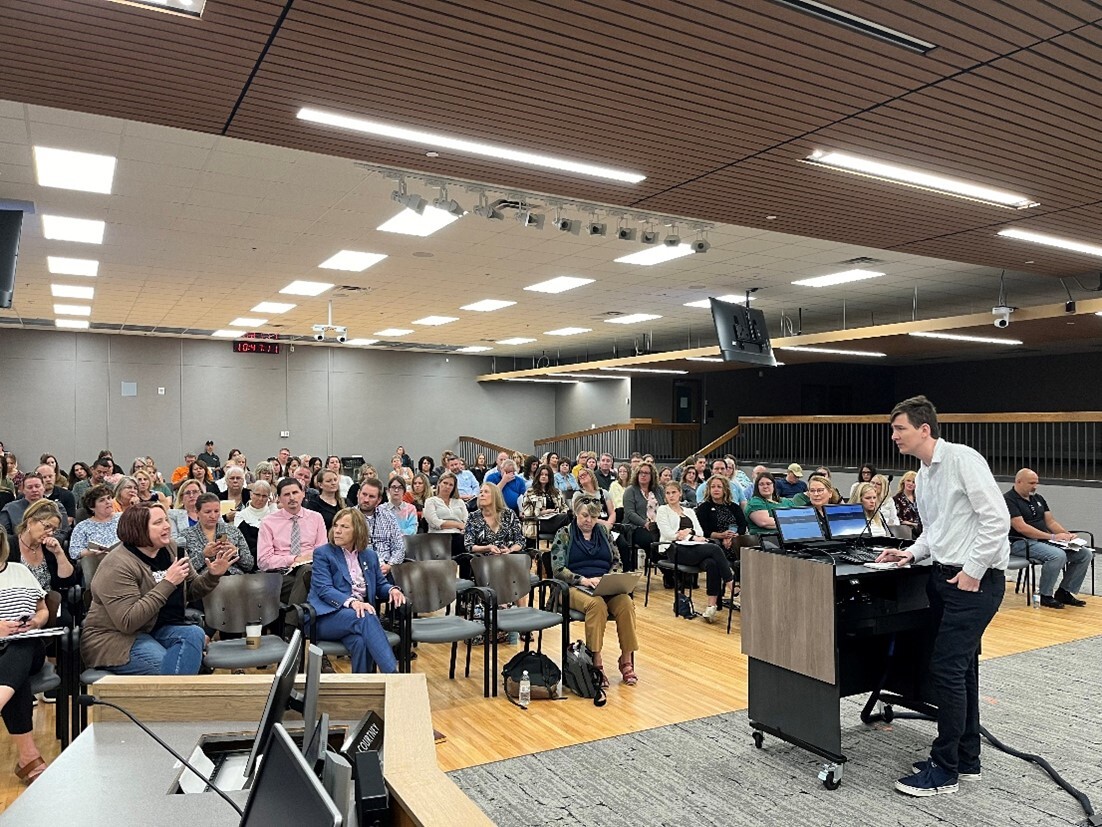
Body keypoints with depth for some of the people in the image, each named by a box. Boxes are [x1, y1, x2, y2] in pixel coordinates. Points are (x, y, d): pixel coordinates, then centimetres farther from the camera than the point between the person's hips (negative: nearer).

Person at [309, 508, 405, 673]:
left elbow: (380, 585, 21)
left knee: (361, 642, -35)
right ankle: (393, 675, -42)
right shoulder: (322, 553, 2)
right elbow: (325, 590, -10)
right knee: (366, 617, -36)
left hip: (360, 615, 4)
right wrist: (351, 602, -28)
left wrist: (392, 590, -5)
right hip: (328, 616, -4)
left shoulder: (370, 555, 16)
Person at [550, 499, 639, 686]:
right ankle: (597, 662, -28)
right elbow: (558, 568, -4)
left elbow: (616, 561, 17)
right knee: (597, 604, -36)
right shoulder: (564, 534, 4)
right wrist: (584, 580, -17)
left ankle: (627, 660, -19)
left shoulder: (604, 531, 15)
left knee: (626, 603, -28)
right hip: (576, 587, -3)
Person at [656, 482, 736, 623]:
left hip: (694, 548, 5)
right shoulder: (663, 510, 14)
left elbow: (700, 532, 17)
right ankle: (732, 585, -26)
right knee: (714, 548, -29)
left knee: (711, 563, -32)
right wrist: (693, 537, -4)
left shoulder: (689, 511, 29)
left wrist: (688, 531, -3)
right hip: (675, 550, -5)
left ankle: (711, 606, -35)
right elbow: (668, 534, -2)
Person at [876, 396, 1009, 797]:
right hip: (944, 575, 9)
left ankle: (945, 770, 5)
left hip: (976, 579, -9)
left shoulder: (963, 459, -15)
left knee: (947, 668, -7)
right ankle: (966, 758, 29)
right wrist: (912, 553, 7)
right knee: (959, 668, 16)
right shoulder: (923, 475, 12)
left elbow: (996, 518, -19)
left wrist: (972, 572, -17)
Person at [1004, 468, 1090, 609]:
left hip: (1045, 540, 9)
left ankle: (1064, 592, 4)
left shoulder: (1037, 498, 18)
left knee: (1085, 554, -5)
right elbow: (1021, 528, -19)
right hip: (1021, 543, -8)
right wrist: (1053, 537, -19)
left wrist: (1067, 535, -3)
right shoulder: (1008, 500, -10)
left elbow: (1050, 521, 17)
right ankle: (1045, 596, -14)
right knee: (1058, 555, -33)